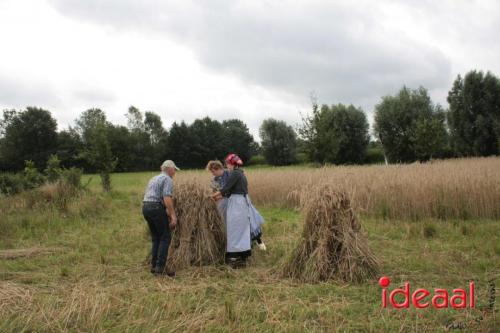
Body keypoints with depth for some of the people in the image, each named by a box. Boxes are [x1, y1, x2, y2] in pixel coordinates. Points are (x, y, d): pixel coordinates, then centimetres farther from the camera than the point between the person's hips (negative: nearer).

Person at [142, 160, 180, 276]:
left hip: (146, 207, 9)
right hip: (157, 208, -9)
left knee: (156, 238, 16)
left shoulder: (154, 179, 24)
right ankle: (160, 267, -6)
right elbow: (167, 198, -18)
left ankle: (154, 266, 15)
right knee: (165, 237, -1)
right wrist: (173, 216, -20)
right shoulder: (168, 179, -4)